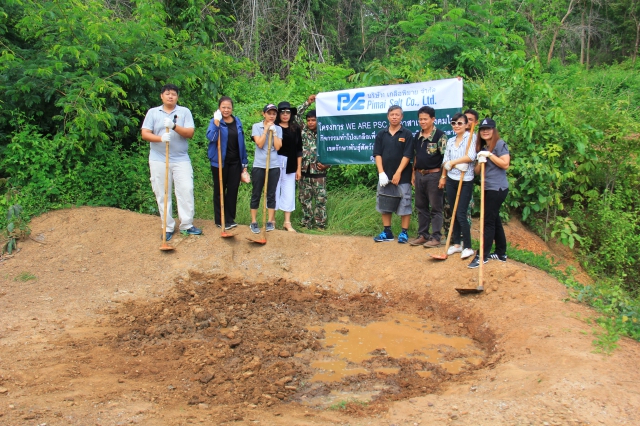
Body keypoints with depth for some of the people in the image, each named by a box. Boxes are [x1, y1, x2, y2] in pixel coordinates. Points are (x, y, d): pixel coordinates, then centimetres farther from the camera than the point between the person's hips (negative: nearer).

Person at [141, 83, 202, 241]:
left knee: (186, 191, -4)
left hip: (181, 159, 0)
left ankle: (187, 225, 6)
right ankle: (168, 227, 13)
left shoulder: (184, 111, 4)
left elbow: (190, 133, -6)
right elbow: (145, 133, -4)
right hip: (158, 160, 0)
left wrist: (174, 126, -23)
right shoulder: (153, 112, 5)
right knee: (162, 194, 4)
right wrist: (161, 138, -22)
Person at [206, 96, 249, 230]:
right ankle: (220, 220, 14)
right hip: (219, 162, -3)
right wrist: (216, 122, -30)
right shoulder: (215, 121, -5)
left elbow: (241, 142, 10)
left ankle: (230, 219, 18)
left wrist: (244, 162, 9)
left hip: (235, 162, 4)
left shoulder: (237, 122, 7)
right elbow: (211, 137, -23)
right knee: (220, 190, 5)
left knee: (233, 190, 7)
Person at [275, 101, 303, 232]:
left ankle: (287, 222, 11)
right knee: (274, 191, 5)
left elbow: (299, 150, 7)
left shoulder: (295, 129, 5)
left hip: (290, 165, 2)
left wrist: (299, 168, 4)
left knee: (289, 192, 5)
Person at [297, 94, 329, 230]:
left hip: (319, 172, -2)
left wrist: (326, 165, -11)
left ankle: (321, 224, 7)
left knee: (321, 200, 0)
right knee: (305, 199, 8)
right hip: (305, 172, 2)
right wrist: (307, 102, -1)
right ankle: (306, 223, 17)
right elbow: (296, 115, 2)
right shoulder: (303, 131, 6)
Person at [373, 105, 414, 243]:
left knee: (404, 204, 0)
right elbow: (377, 154, 2)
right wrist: (381, 173, -9)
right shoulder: (381, 134, 7)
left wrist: (398, 173, -15)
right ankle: (387, 232, 19)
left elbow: (407, 155, -8)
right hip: (384, 176, 4)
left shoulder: (407, 134, -2)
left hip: (402, 176, -4)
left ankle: (404, 233, 10)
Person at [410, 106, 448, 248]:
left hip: (433, 175, -7)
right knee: (421, 207, 12)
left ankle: (436, 237, 8)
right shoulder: (417, 136, 10)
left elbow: (445, 157, -12)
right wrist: (414, 173, 12)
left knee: (435, 208, 1)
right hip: (419, 175, 7)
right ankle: (423, 235, 21)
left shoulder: (440, 135, -9)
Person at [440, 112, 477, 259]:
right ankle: (456, 244, 21)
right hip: (451, 180, 6)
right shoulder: (450, 141, 11)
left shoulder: (471, 137, -7)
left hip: (465, 181, -6)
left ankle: (467, 247, 3)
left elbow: (470, 156, -20)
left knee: (461, 215, -7)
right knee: (454, 214, 10)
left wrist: (452, 162, -10)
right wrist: (443, 177, 10)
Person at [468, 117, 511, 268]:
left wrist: (489, 155, -16)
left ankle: (482, 255, -2)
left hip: (497, 188, -8)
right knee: (495, 220, 13)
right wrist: (480, 161, -8)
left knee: (488, 221, -7)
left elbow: (505, 164, -17)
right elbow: (477, 170, 12)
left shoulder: (500, 144, -8)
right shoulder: (482, 147, 14)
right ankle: (501, 253, 23)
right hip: (488, 188, 9)